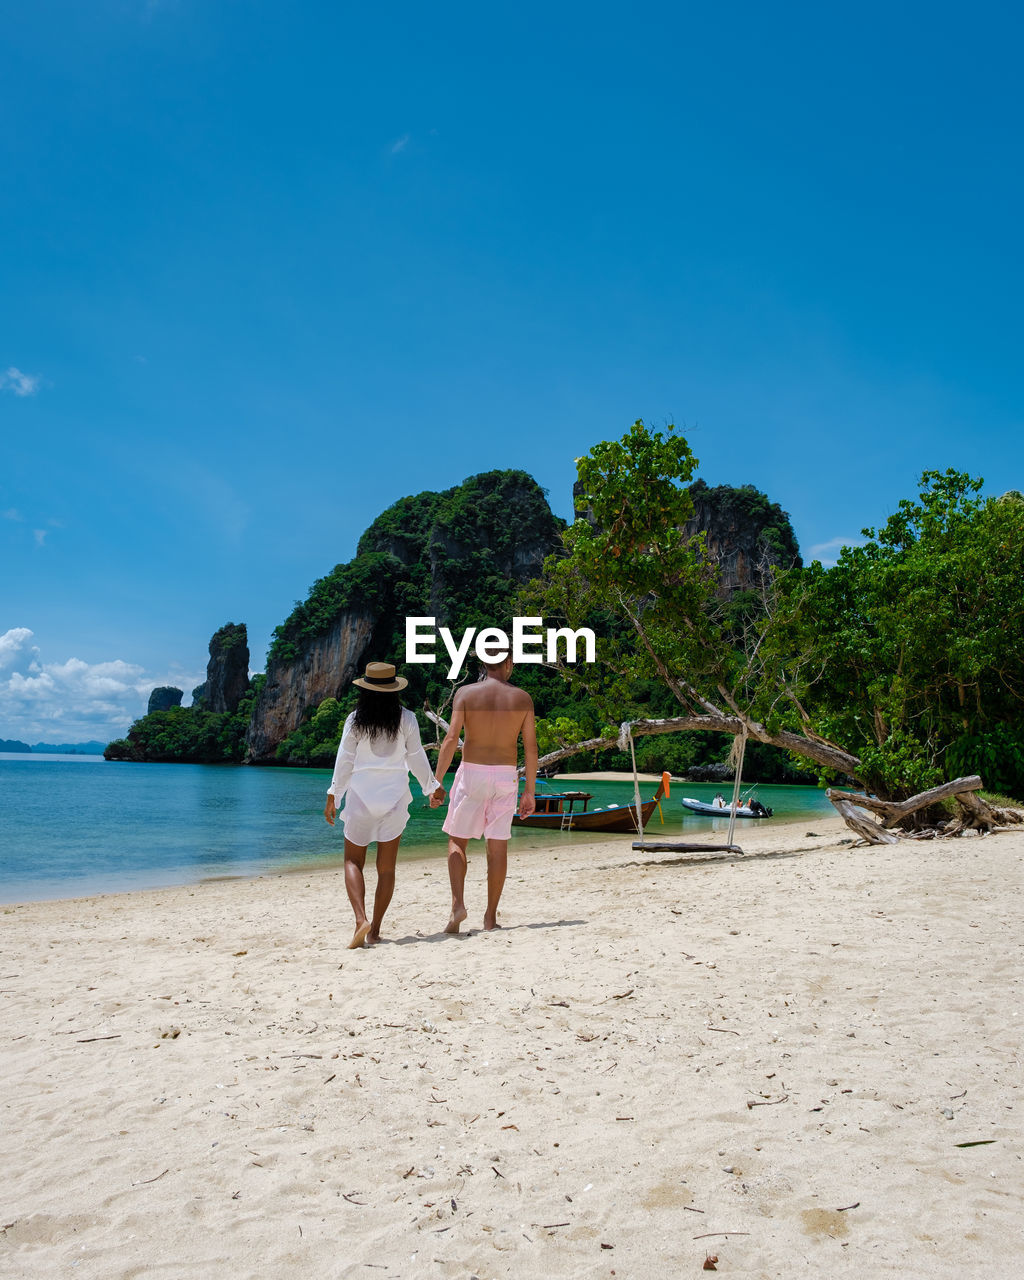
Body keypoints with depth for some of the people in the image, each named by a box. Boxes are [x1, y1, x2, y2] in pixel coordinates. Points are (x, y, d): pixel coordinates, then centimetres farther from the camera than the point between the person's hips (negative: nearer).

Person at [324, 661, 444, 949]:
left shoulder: (355, 720, -5)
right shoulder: (406, 719, -2)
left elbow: (344, 760, -3)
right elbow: (417, 759, 2)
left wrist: (333, 796, 4)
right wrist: (431, 787, 16)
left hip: (361, 793, -1)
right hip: (395, 796, 1)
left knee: (353, 862, 10)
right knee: (386, 867, 9)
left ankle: (361, 919, -10)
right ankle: (375, 930, 12)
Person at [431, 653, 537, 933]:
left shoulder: (465, 693, -3)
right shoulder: (522, 698, 2)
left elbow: (451, 739, -10)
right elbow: (531, 747, 1)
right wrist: (530, 791, 7)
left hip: (472, 773, -1)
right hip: (506, 776, 2)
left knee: (456, 841, 10)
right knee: (498, 846, 8)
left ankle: (458, 903, -6)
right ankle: (490, 916, 13)